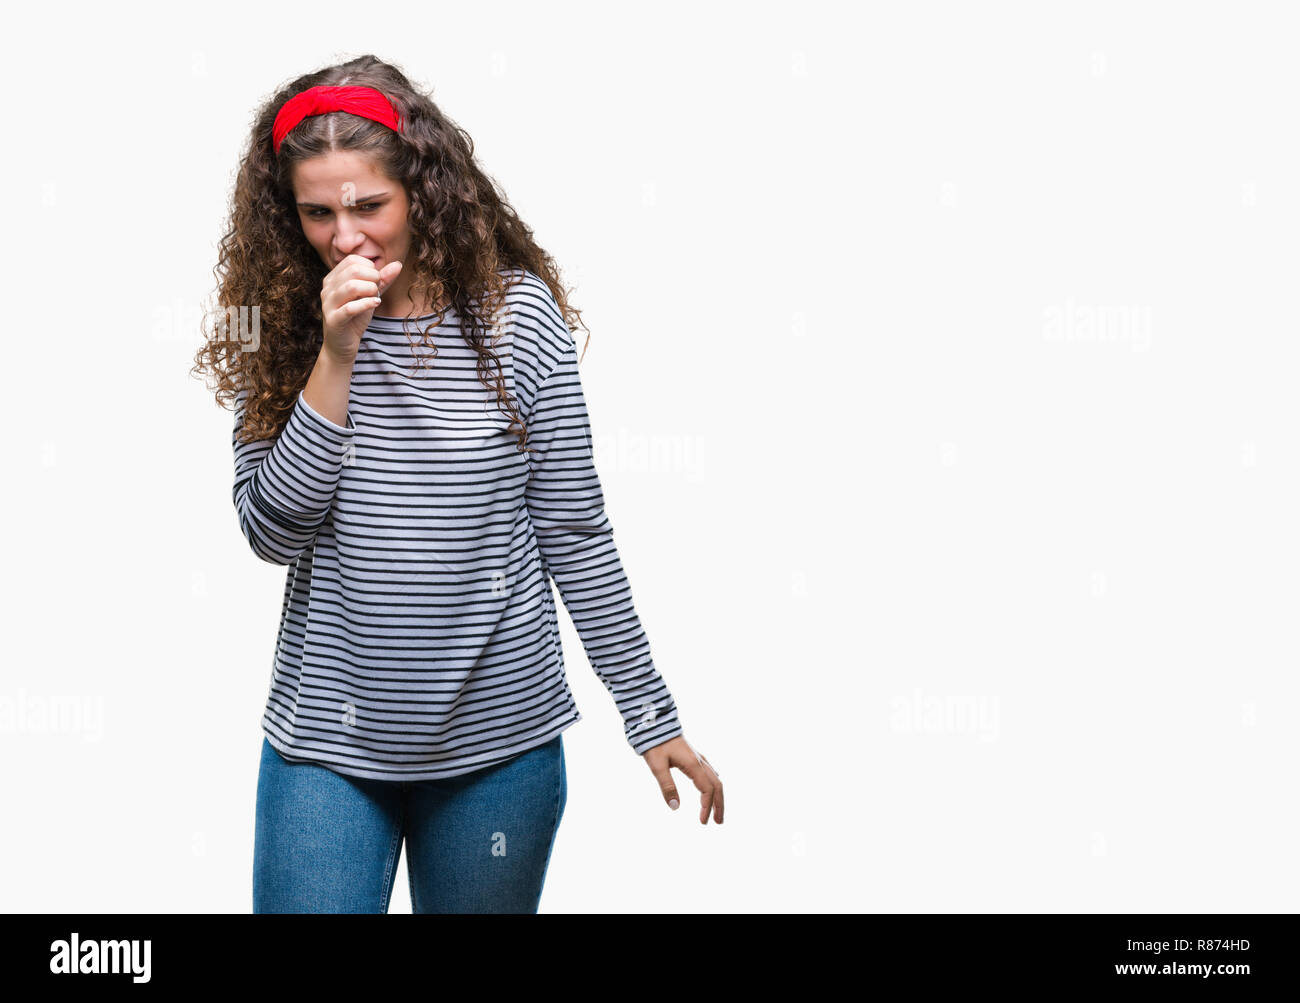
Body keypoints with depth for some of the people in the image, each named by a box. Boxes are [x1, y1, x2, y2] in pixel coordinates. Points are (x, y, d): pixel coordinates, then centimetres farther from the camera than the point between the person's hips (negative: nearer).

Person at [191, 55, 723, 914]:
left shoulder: (518, 317, -7)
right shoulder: (281, 329, -1)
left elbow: (576, 536, -2)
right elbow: (274, 533, -9)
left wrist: (654, 716, 0)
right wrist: (335, 357, -17)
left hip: (500, 737, -1)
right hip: (327, 740, 1)